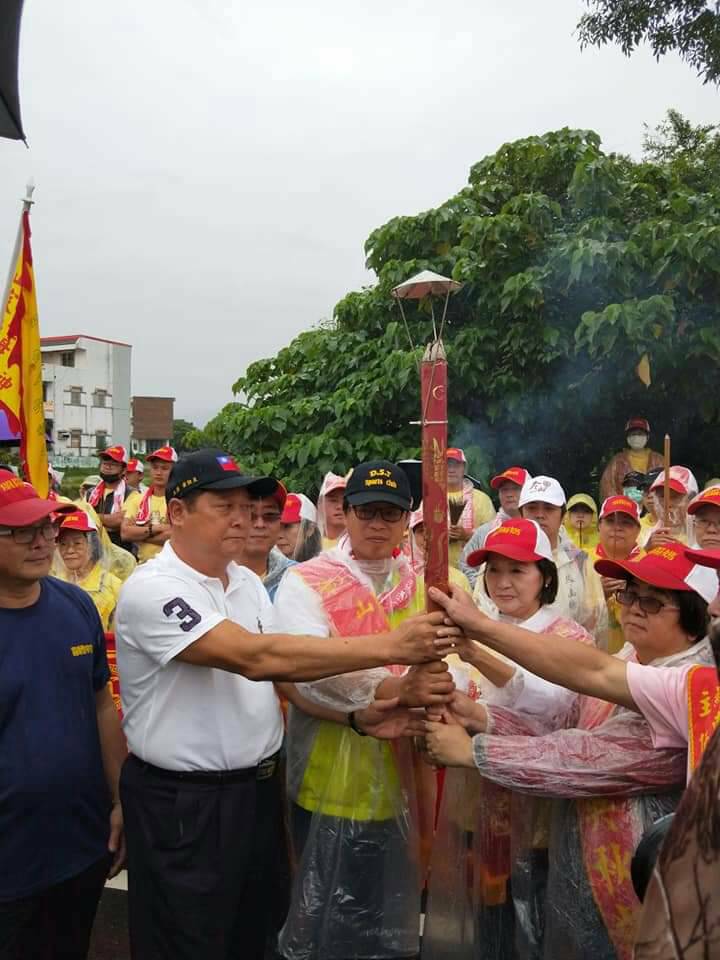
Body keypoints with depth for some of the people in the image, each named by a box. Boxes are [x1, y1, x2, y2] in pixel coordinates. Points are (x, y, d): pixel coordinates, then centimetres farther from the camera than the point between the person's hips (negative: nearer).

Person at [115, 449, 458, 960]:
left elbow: (282, 670, 7)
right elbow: (256, 658, -33)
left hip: (260, 788, 7)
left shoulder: (249, 583, 4)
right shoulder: (151, 589, -22)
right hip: (183, 804, -7)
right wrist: (390, 646, -34)